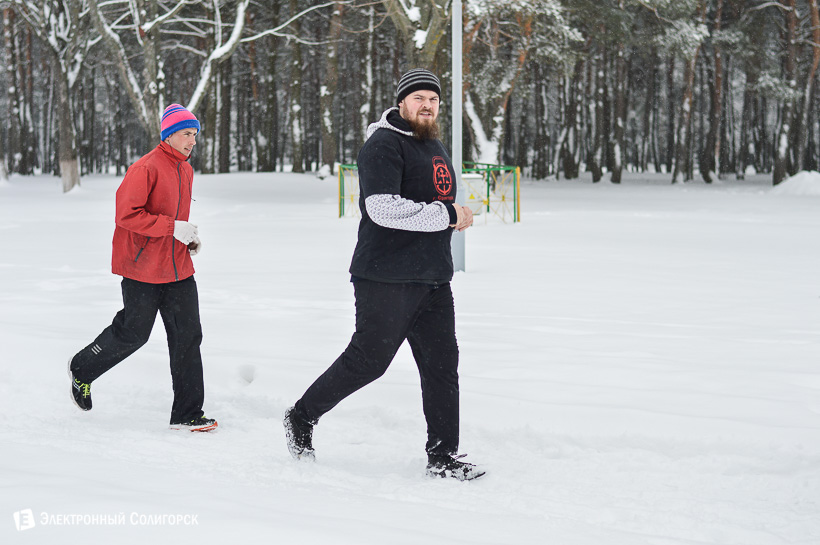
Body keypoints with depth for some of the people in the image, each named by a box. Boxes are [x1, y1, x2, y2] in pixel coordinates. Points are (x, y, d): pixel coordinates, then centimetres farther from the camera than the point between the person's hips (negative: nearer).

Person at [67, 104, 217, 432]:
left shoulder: (186, 171, 13)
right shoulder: (147, 168, -16)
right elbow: (127, 214, -22)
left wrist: (189, 236, 8)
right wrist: (173, 227, -23)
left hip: (178, 268, 8)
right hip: (143, 270, -7)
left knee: (188, 337, 1)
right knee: (132, 333, 5)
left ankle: (187, 414, 6)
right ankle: (82, 369, 33)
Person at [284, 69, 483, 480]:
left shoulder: (436, 147, 19)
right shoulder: (383, 145, -11)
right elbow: (382, 208, -24)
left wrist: (458, 217, 12)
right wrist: (445, 214, -20)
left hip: (434, 277, 8)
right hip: (386, 278, -8)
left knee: (442, 365, 4)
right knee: (367, 360, -3)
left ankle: (443, 456, 9)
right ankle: (301, 418, 17)